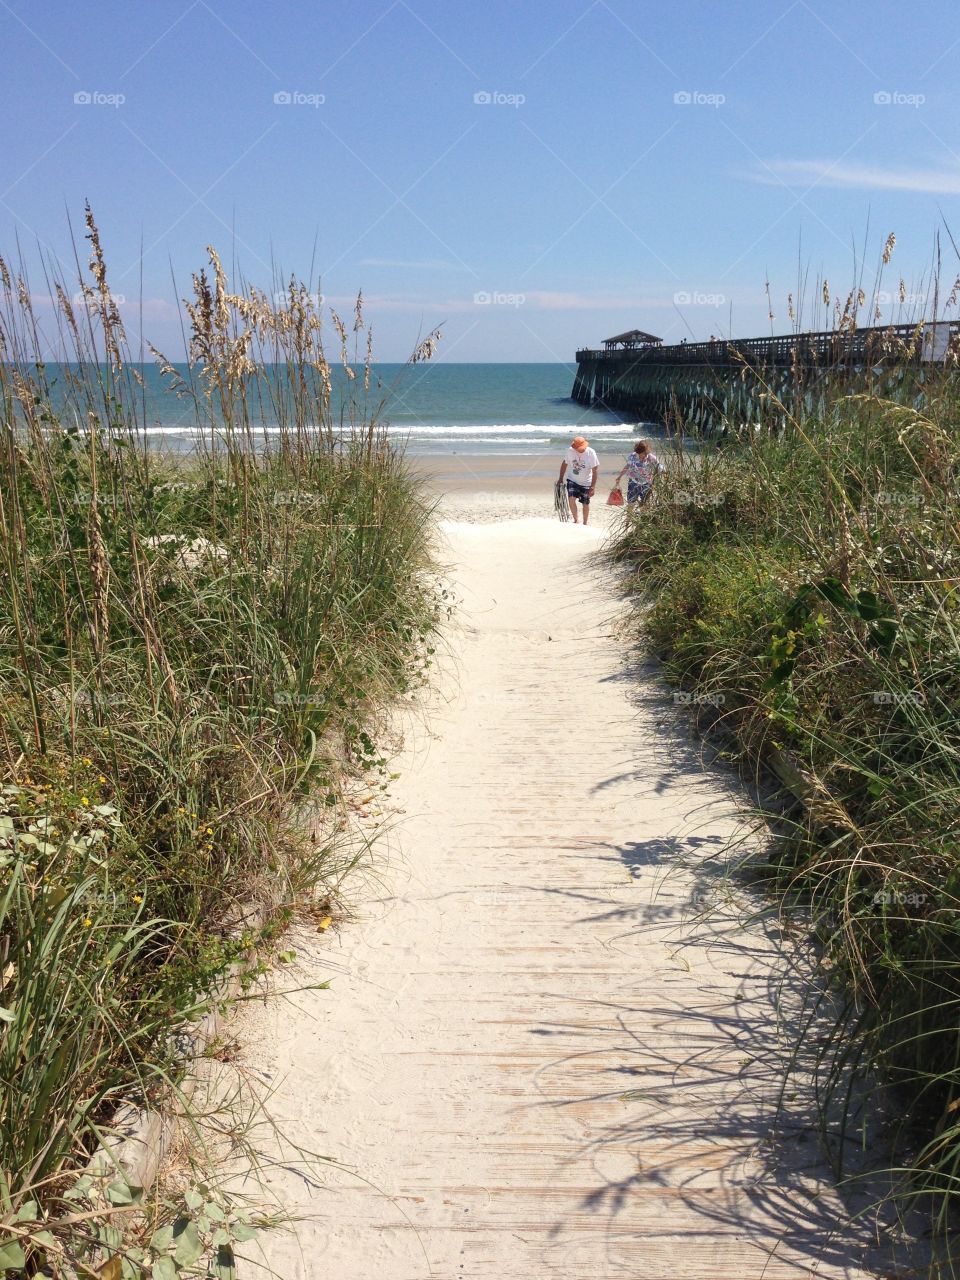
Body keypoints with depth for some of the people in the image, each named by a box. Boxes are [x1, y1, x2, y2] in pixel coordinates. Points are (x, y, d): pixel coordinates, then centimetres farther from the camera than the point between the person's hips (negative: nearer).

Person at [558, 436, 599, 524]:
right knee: (571, 499, -18)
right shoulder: (570, 451, -13)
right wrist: (561, 479, 6)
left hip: (586, 483, -1)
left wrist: (593, 486, -21)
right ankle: (576, 520, 1)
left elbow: (595, 470, -17)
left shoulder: (591, 453, -20)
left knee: (585, 504, 7)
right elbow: (564, 464, 4)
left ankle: (585, 523, 26)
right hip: (572, 480, 1)